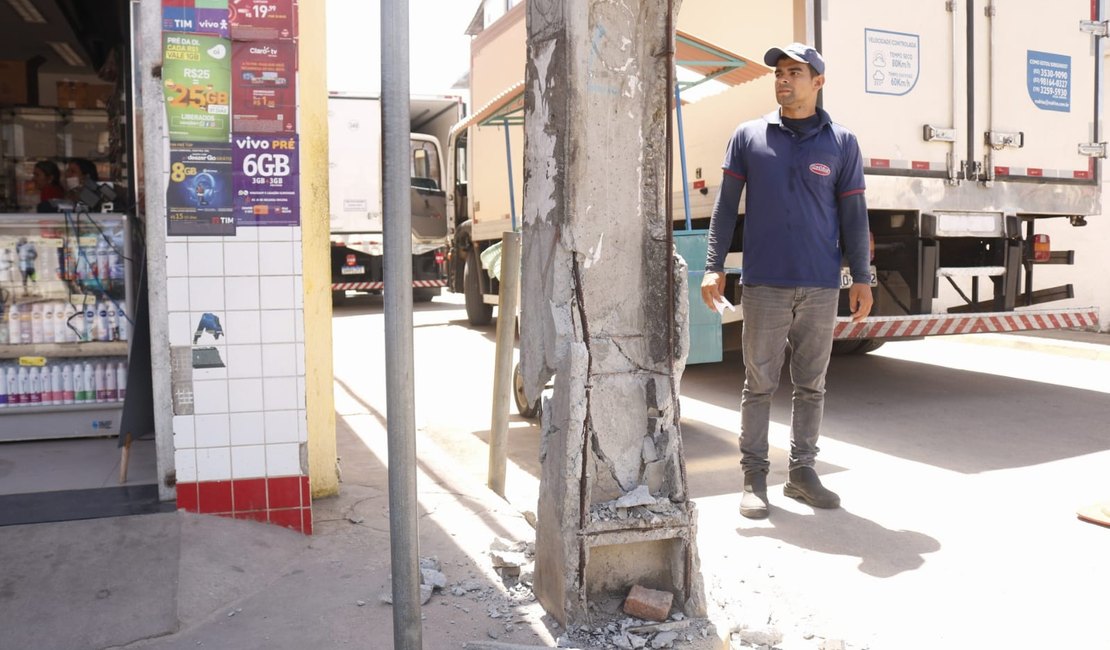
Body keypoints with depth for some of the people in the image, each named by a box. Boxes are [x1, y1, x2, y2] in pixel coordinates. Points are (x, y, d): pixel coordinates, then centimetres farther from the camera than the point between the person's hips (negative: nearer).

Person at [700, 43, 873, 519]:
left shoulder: (841, 143, 8)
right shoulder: (748, 137, 6)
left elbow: (853, 215, 8)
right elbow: (725, 206, 5)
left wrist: (862, 278, 5)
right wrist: (714, 267, -2)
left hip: (821, 288, 2)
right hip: (765, 285, -1)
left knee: (811, 385, 9)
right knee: (759, 384, 2)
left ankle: (802, 472, 21)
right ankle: (753, 477, 12)